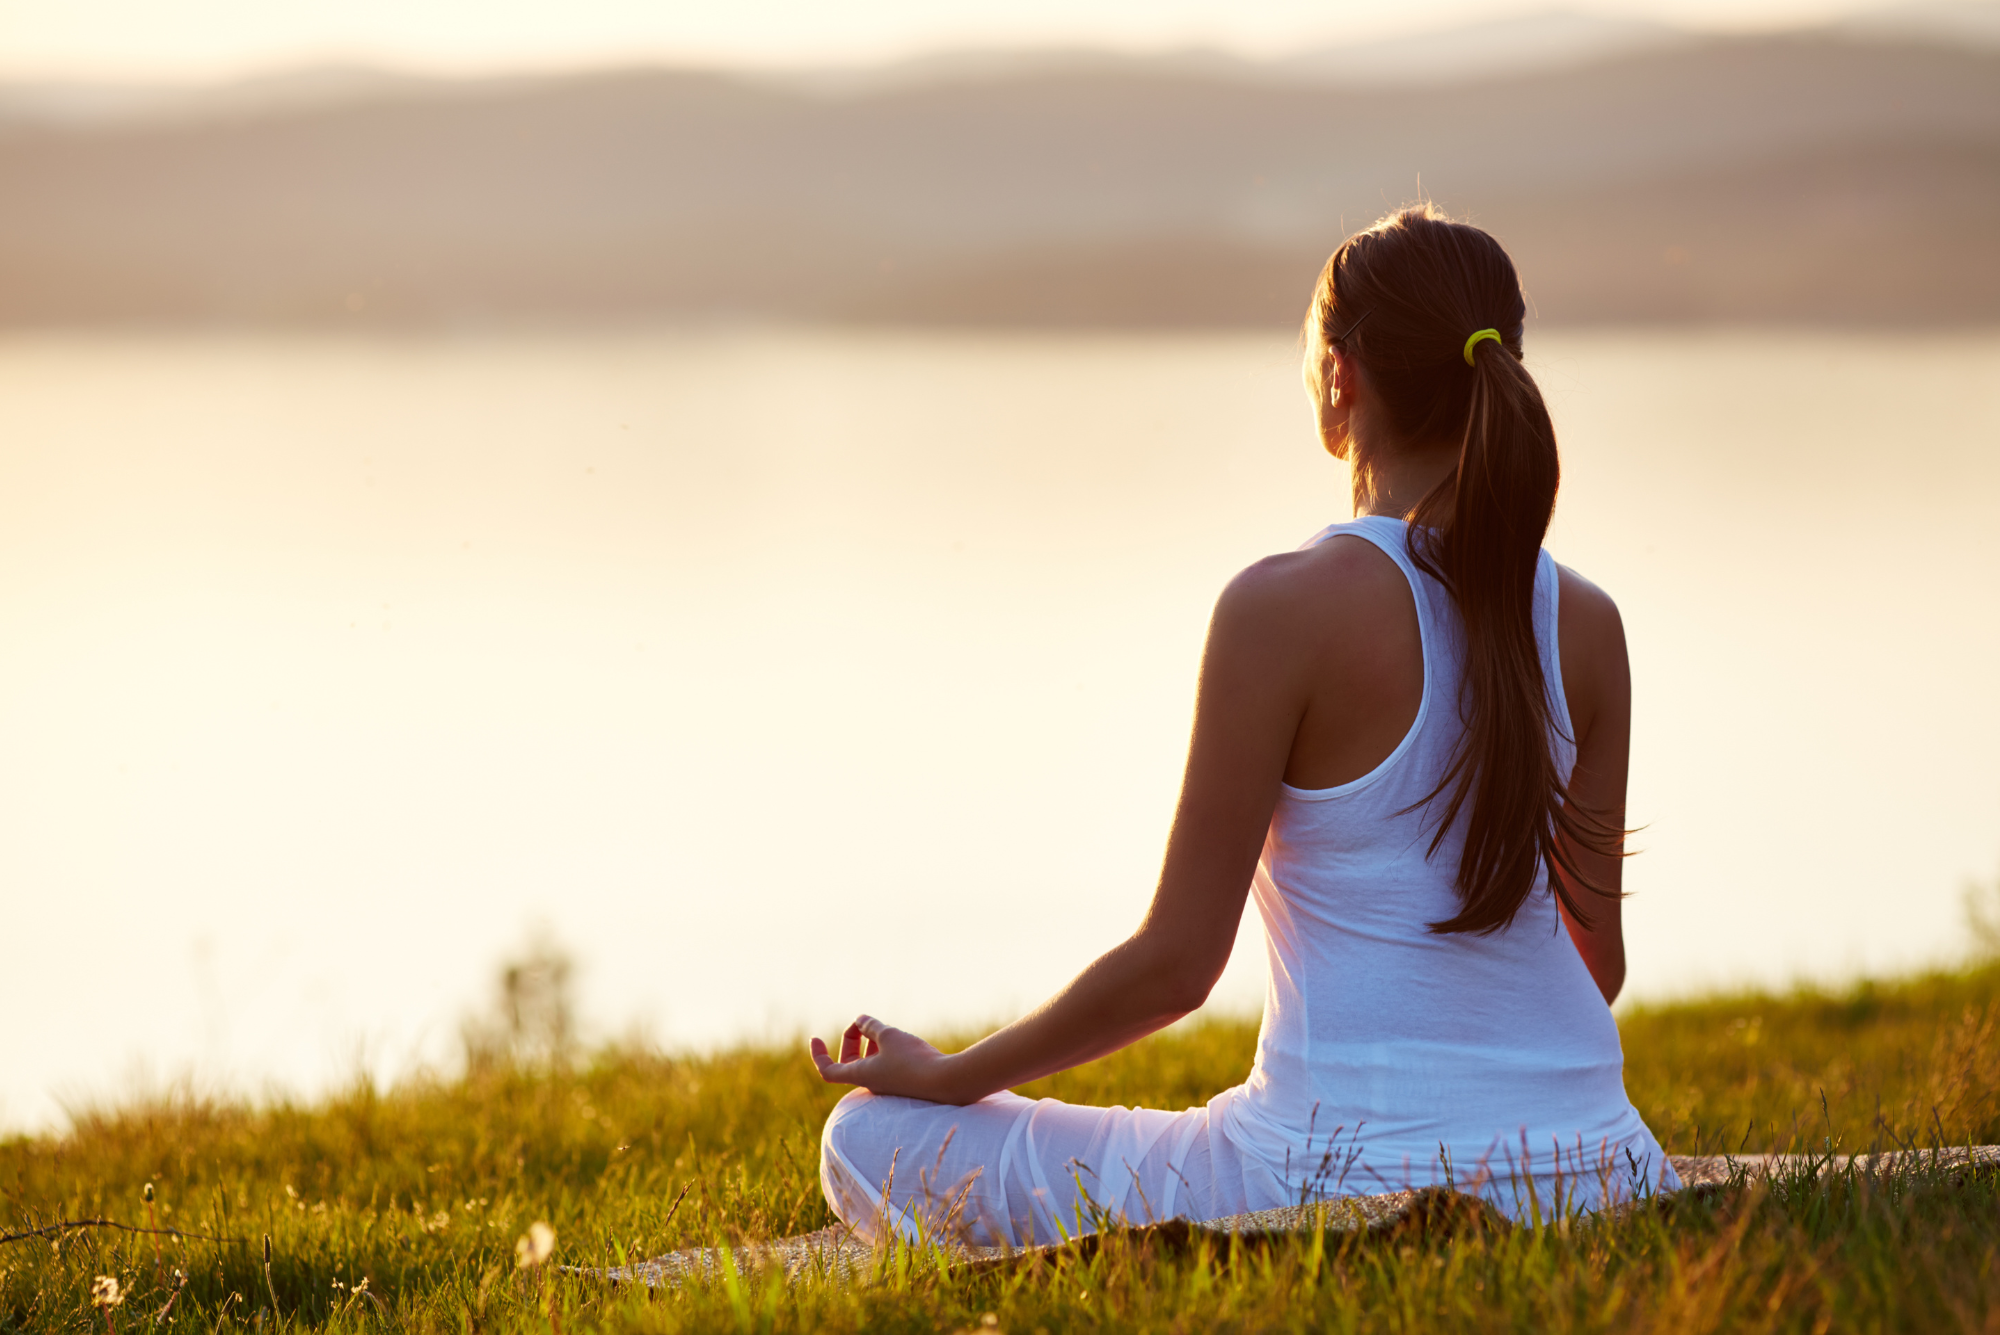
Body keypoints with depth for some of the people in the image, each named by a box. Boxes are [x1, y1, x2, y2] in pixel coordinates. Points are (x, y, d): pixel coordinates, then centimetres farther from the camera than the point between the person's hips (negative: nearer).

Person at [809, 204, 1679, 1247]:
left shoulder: (1285, 607, -14)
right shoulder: (1587, 625, 2)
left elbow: (1175, 962, -11)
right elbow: (1600, 960, 10)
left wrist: (949, 1075, 4)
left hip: (1354, 1177, -8)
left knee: (872, 1141, 6)